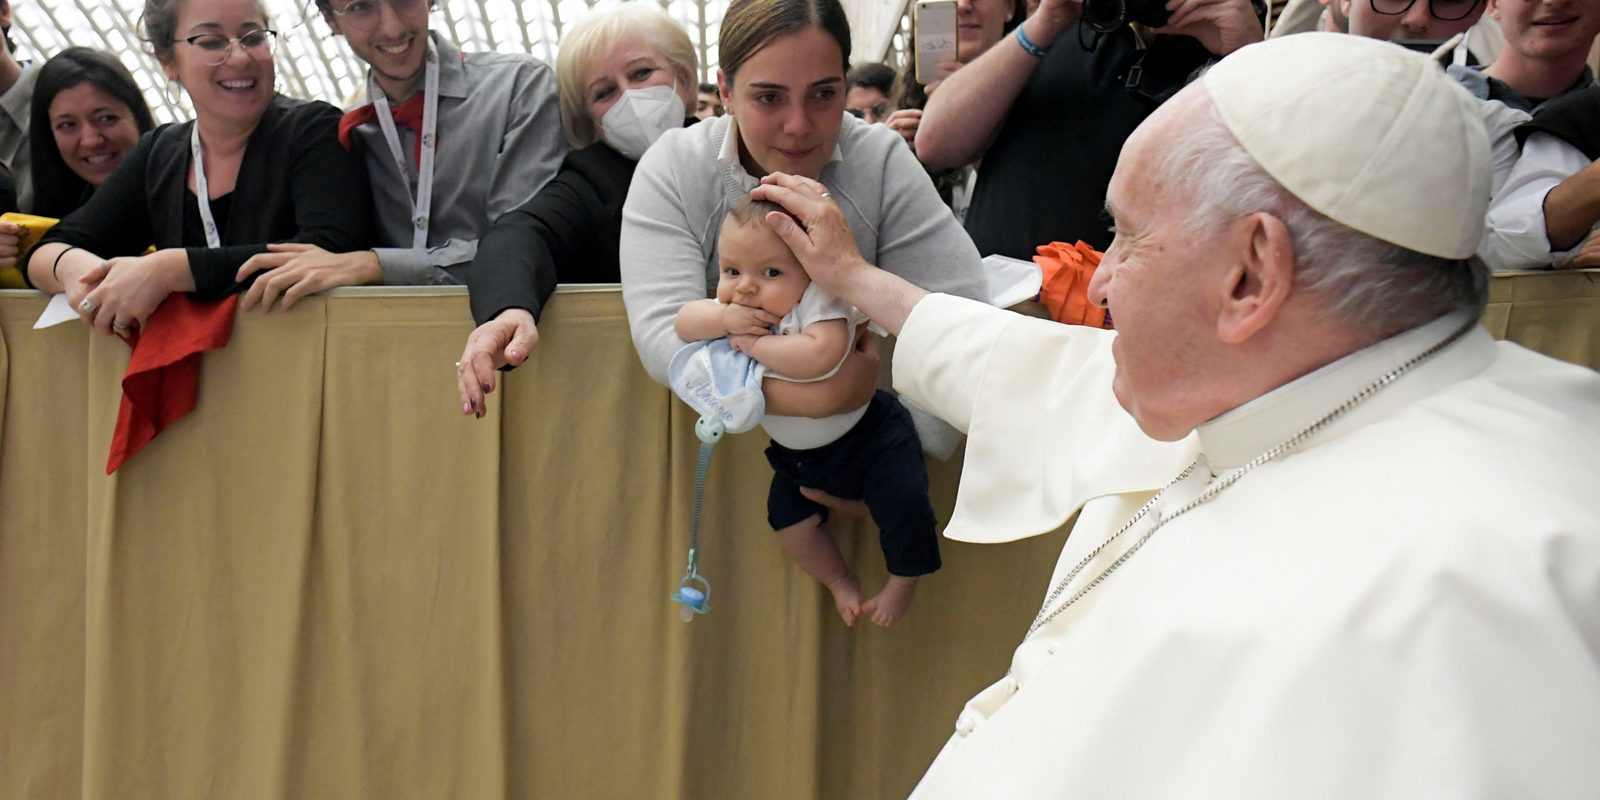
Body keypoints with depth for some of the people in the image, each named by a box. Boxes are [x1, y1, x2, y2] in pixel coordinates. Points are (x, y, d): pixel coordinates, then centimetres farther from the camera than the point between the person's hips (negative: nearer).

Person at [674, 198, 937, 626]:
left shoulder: (818, 299, -33)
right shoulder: (736, 307, -12)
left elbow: (819, 355, -50)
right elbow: (684, 321, -14)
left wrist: (755, 343, -39)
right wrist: (723, 319, -34)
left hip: (865, 434, -7)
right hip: (794, 451, 7)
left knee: (903, 499, -18)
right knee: (788, 515, 2)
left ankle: (903, 581, 10)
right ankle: (841, 580, 28)